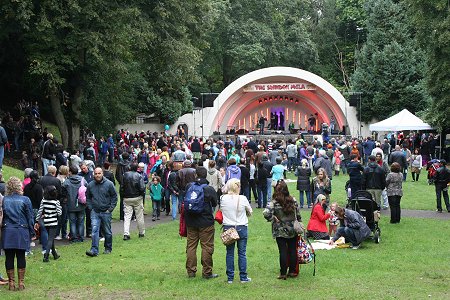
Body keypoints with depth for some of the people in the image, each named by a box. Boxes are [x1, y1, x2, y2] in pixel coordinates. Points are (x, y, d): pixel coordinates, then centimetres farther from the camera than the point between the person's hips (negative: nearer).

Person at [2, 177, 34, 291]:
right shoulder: (25, 200, -5)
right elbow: (30, 217, -1)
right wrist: (31, 233, 7)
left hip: (7, 232, 1)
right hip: (22, 232, -1)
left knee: (9, 257, 6)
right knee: (21, 257, 7)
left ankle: (11, 282, 9)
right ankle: (21, 283, 9)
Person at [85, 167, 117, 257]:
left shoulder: (109, 184, -6)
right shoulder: (90, 185, 2)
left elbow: (114, 196, 0)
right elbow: (88, 197, 15)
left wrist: (110, 208, -6)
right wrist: (90, 207, 4)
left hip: (106, 212, -1)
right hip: (95, 212, 1)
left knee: (107, 232, 10)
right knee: (95, 230, -11)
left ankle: (108, 248, 26)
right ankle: (94, 250, -13)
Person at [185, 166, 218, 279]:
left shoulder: (188, 187, -5)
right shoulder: (210, 189, -11)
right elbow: (215, 204, 1)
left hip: (190, 222, 3)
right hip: (206, 222, -3)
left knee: (191, 246, 12)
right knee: (207, 247, 3)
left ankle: (191, 271, 15)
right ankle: (207, 272, 5)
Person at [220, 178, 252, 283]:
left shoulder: (223, 198, -7)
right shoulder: (242, 199, -10)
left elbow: (221, 210, 7)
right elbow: (250, 212, 3)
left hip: (228, 228, 2)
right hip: (241, 228, -2)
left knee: (229, 253, 9)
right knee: (242, 253, 6)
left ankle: (230, 277, 12)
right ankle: (243, 277, 9)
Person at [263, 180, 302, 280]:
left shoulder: (274, 203, -15)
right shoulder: (293, 200, -3)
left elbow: (266, 214, -28)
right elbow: (298, 215, 4)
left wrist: (274, 219, -11)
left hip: (280, 232, -3)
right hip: (292, 230, 3)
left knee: (283, 252, 2)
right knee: (292, 250, 11)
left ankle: (283, 273, 5)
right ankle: (292, 271, 18)